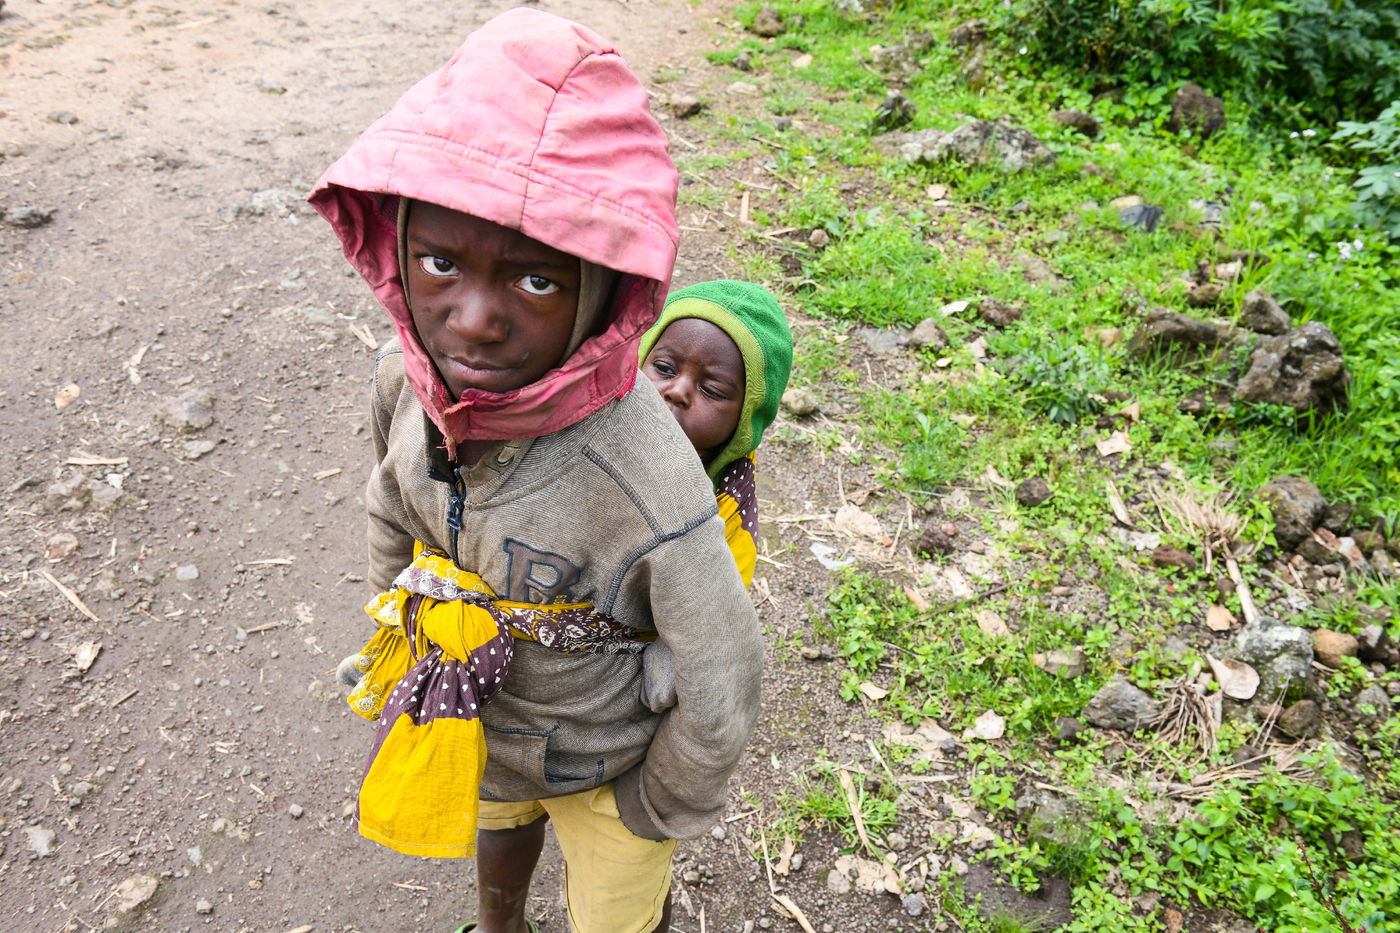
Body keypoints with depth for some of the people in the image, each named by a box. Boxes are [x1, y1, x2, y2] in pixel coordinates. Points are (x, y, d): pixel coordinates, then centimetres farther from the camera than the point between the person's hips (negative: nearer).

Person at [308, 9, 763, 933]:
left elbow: (722, 692, -27)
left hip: (602, 763, -5)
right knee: (501, 821, 38)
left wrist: (659, 804, -10)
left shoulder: (647, 488, -43)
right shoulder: (406, 379, -24)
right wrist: (408, 633, 13)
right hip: (471, 719, 6)